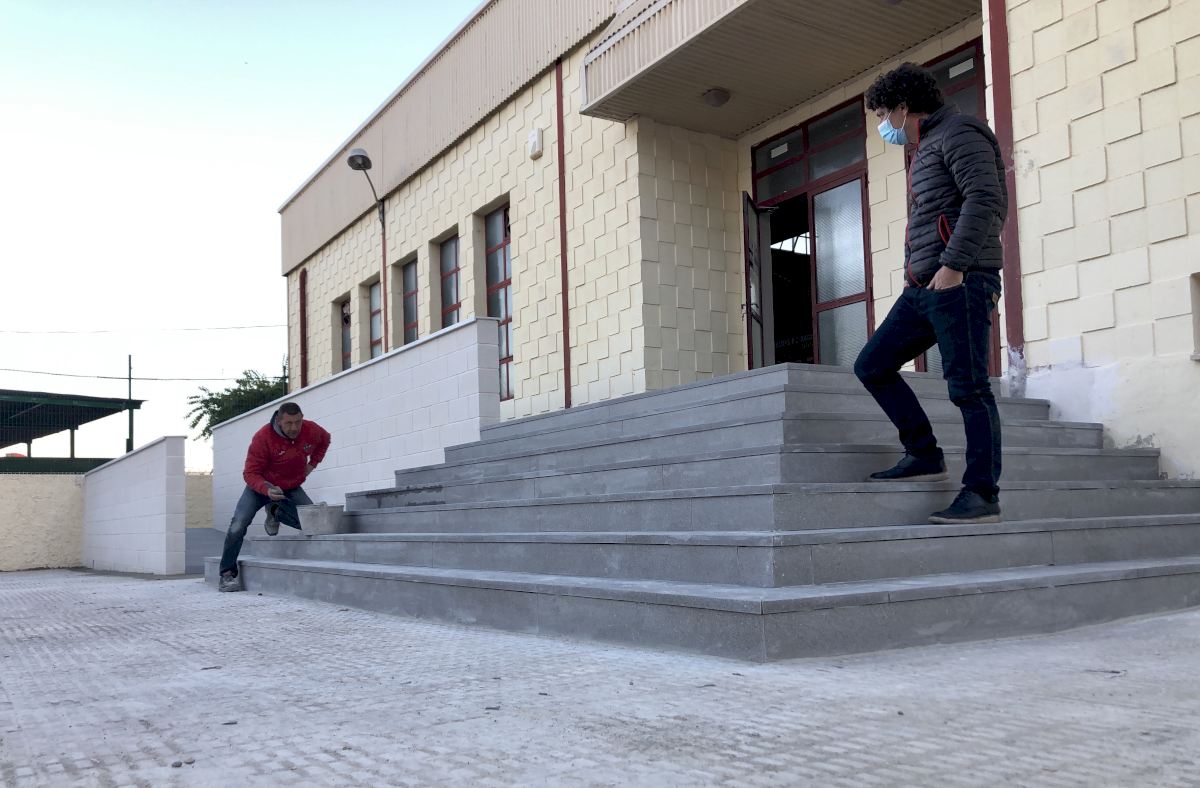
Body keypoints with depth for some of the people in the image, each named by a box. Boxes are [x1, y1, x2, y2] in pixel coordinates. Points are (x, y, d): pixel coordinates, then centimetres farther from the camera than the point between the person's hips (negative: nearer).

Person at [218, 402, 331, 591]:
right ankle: (227, 574, -3)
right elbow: (250, 473, -25)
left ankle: (275, 513, 16)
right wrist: (267, 490, -44)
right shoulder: (263, 437, -28)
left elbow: (325, 440, 13)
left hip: (291, 488, 4)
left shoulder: (311, 430, -15)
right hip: (261, 486, -3)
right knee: (237, 528, -18)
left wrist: (312, 463, 1)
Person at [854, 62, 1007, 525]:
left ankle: (981, 495, -4)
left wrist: (954, 265, -24)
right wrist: (923, 276, 19)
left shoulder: (958, 133, -4)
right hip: (924, 287, 10)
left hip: (960, 281, -10)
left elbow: (984, 198, -17)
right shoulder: (926, 147, 25)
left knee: (968, 387, -9)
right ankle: (924, 456, 11)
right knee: (872, 366, 7)